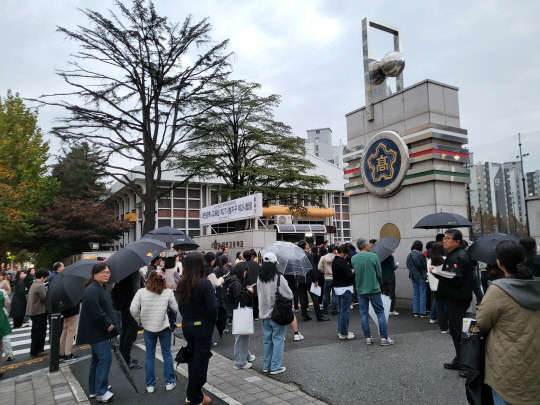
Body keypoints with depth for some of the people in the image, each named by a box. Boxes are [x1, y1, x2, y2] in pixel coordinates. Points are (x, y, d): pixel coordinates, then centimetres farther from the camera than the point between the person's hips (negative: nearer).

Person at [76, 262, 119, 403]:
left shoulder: (101, 288, 15)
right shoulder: (92, 290, -19)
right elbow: (95, 310, -28)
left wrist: (111, 324, 12)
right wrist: (108, 324, -22)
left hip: (100, 331, 11)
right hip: (96, 332, -11)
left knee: (97, 359, 18)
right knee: (105, 358, -11)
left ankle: (94, 390, 29)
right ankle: (101, 392, -4)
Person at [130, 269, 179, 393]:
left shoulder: (141, 292, -8)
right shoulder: (168, 292, -11)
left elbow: (133, 309, -11)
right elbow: (176, 308, -7)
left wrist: (139, 320, 5)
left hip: (148, 328, 1)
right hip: (164, 327, -1)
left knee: (149, 356, 15)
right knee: (167, 354, 15)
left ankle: (150, 385, 22)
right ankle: (169, 382, 22)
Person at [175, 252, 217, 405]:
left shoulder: (182, 283, -1)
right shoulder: (204, 283, -21)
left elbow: (180, 305, 7)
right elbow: (212, 308, -21)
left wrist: (187, 319, 14)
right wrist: (211, 323, -4)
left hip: (186, 325, 6)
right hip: (202, 326, -6)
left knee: (192, 358, 20)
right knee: (200, 360, 7)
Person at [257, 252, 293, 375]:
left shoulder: (260, 278, -1)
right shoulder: (279, 278, -17)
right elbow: (289, 295, -11)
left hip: (264, 314, 6)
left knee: (267, 340, 16)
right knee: (278, 340, 5)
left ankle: (266, 365, 25)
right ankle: (275, 367, 11)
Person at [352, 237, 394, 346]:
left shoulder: (353, 258, -1)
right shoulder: (373, 256, -10)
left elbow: (354, 273, 5)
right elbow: (379, 273, -3)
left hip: (360, 290, 4)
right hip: (373, 289, -3)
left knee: (364, 314, 11)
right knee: (380, 313, 7)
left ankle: (368, 338, 15)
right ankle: (384, 338, 10)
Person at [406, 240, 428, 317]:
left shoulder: (409, 255, 3)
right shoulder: (420, 255, -17)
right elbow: (425, 266, -10)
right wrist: (426, 273, 7)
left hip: (413, 276, 6)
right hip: (421, 276, -6)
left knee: (415, 294, 12)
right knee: (422, 294, 0)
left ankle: (416, 312, 15)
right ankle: (422, 313, 2)